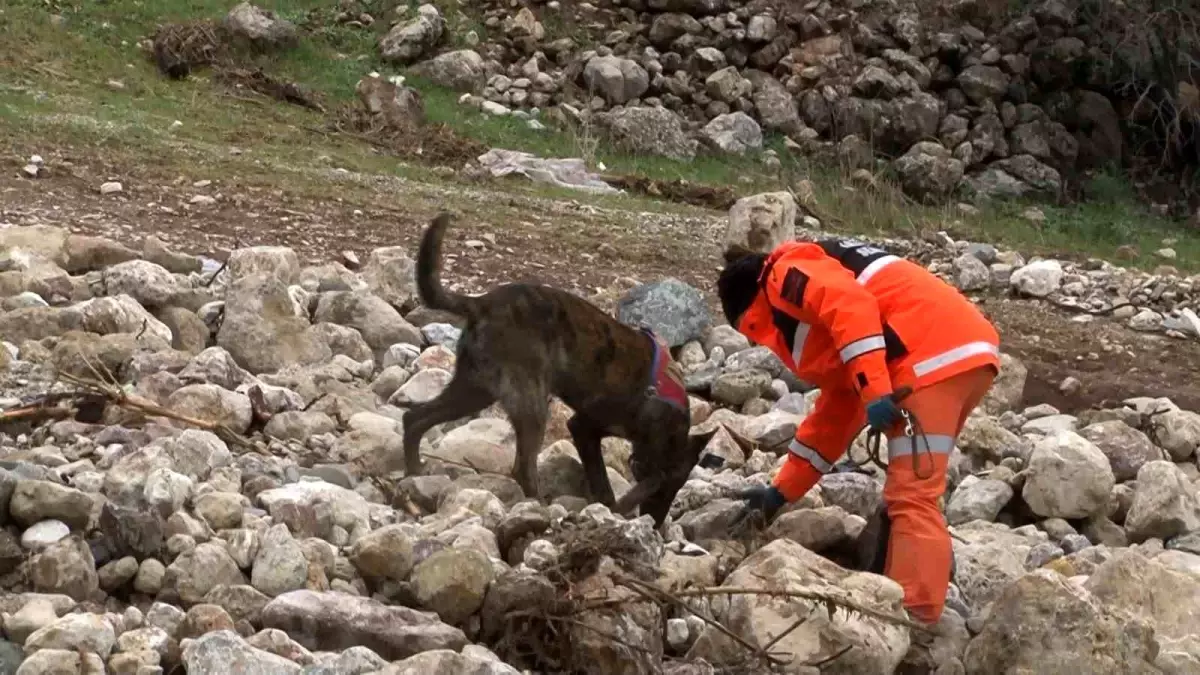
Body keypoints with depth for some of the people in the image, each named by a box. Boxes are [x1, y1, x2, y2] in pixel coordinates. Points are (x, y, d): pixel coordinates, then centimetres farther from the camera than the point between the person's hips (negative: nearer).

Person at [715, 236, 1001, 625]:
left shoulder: (787, 274, 7)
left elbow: (851, 306, -16)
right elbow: (834, 416, 38)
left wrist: (875, 391, -21)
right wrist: (783, 491, 43)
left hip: (936, 355, -10)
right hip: (969, 351, 10)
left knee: (913, 497, -12)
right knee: (910, 492, 19)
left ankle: (913, 620, -16)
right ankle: (908, 601, 21)